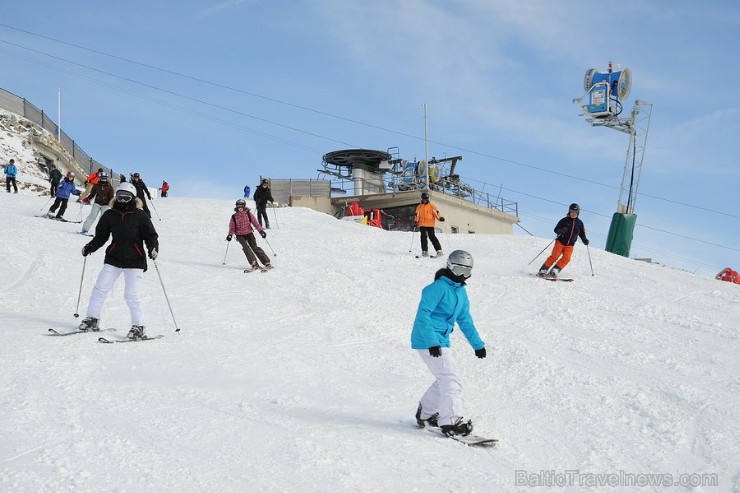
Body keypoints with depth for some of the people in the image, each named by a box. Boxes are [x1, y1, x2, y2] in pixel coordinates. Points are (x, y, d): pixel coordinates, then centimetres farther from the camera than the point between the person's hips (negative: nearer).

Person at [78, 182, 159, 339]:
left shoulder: (140, 216, -3)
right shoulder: (110, 215, 7)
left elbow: (151, 235, -3)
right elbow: (101, 236, 12)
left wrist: (153, 248, -21)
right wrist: (90, 247, -2)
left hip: (134, 261, -4)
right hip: (113, 259, 4)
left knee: (132, 294, -8)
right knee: (100, 288, 2)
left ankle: (139, 327, 1)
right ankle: (92, 319, 16)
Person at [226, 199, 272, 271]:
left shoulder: (248, 214, 0)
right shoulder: (234, 217, 1)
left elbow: (255, 222, -1)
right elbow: (232, 227, 6)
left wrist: (261, 230, -9)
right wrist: (230, 235, -11)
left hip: (249, 233, 0)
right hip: (240, 235, 0)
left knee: (255, 247, -10)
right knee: (246, 247, -22)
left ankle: (266, 263, -9)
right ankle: (254, 263, -25)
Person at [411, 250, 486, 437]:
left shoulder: (461, 292, 14)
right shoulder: (438, 287, -15)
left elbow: (465, 320, 23)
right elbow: (423, 315, -21)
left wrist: (477, 344, 23)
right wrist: (432, 342, -28)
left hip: (441, 341, 10)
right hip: (428, 341, -10)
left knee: (444, 380, 17)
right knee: (451, 380, -14)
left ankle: (425, 414, 30)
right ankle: (452, 421, -13)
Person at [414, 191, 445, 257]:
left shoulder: (431, 206, 7)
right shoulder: (419, 207, 16)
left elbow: (436, 212, -5)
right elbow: (417, 215, 14)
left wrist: (440, 218, -22)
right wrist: (416, 221, -4)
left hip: (430, 225, -2)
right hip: (422, 225, 3)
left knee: (432, 237, -8)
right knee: (423, 237, -7)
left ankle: (439, 250, -6)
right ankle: (424, 251, -4)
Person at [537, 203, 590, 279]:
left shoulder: (580, 223, 6)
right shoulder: (564, 220, -4)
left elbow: (582, 234, 17)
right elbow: (556, 229, -4)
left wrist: (585, 240, -2)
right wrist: (561, 231, -26)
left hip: (570, 245, 3)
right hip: (560, 242, -3)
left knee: (566, 258, -18)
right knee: (554, 256, -15)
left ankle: (554, 271, -13)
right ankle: (543, 270, -9)